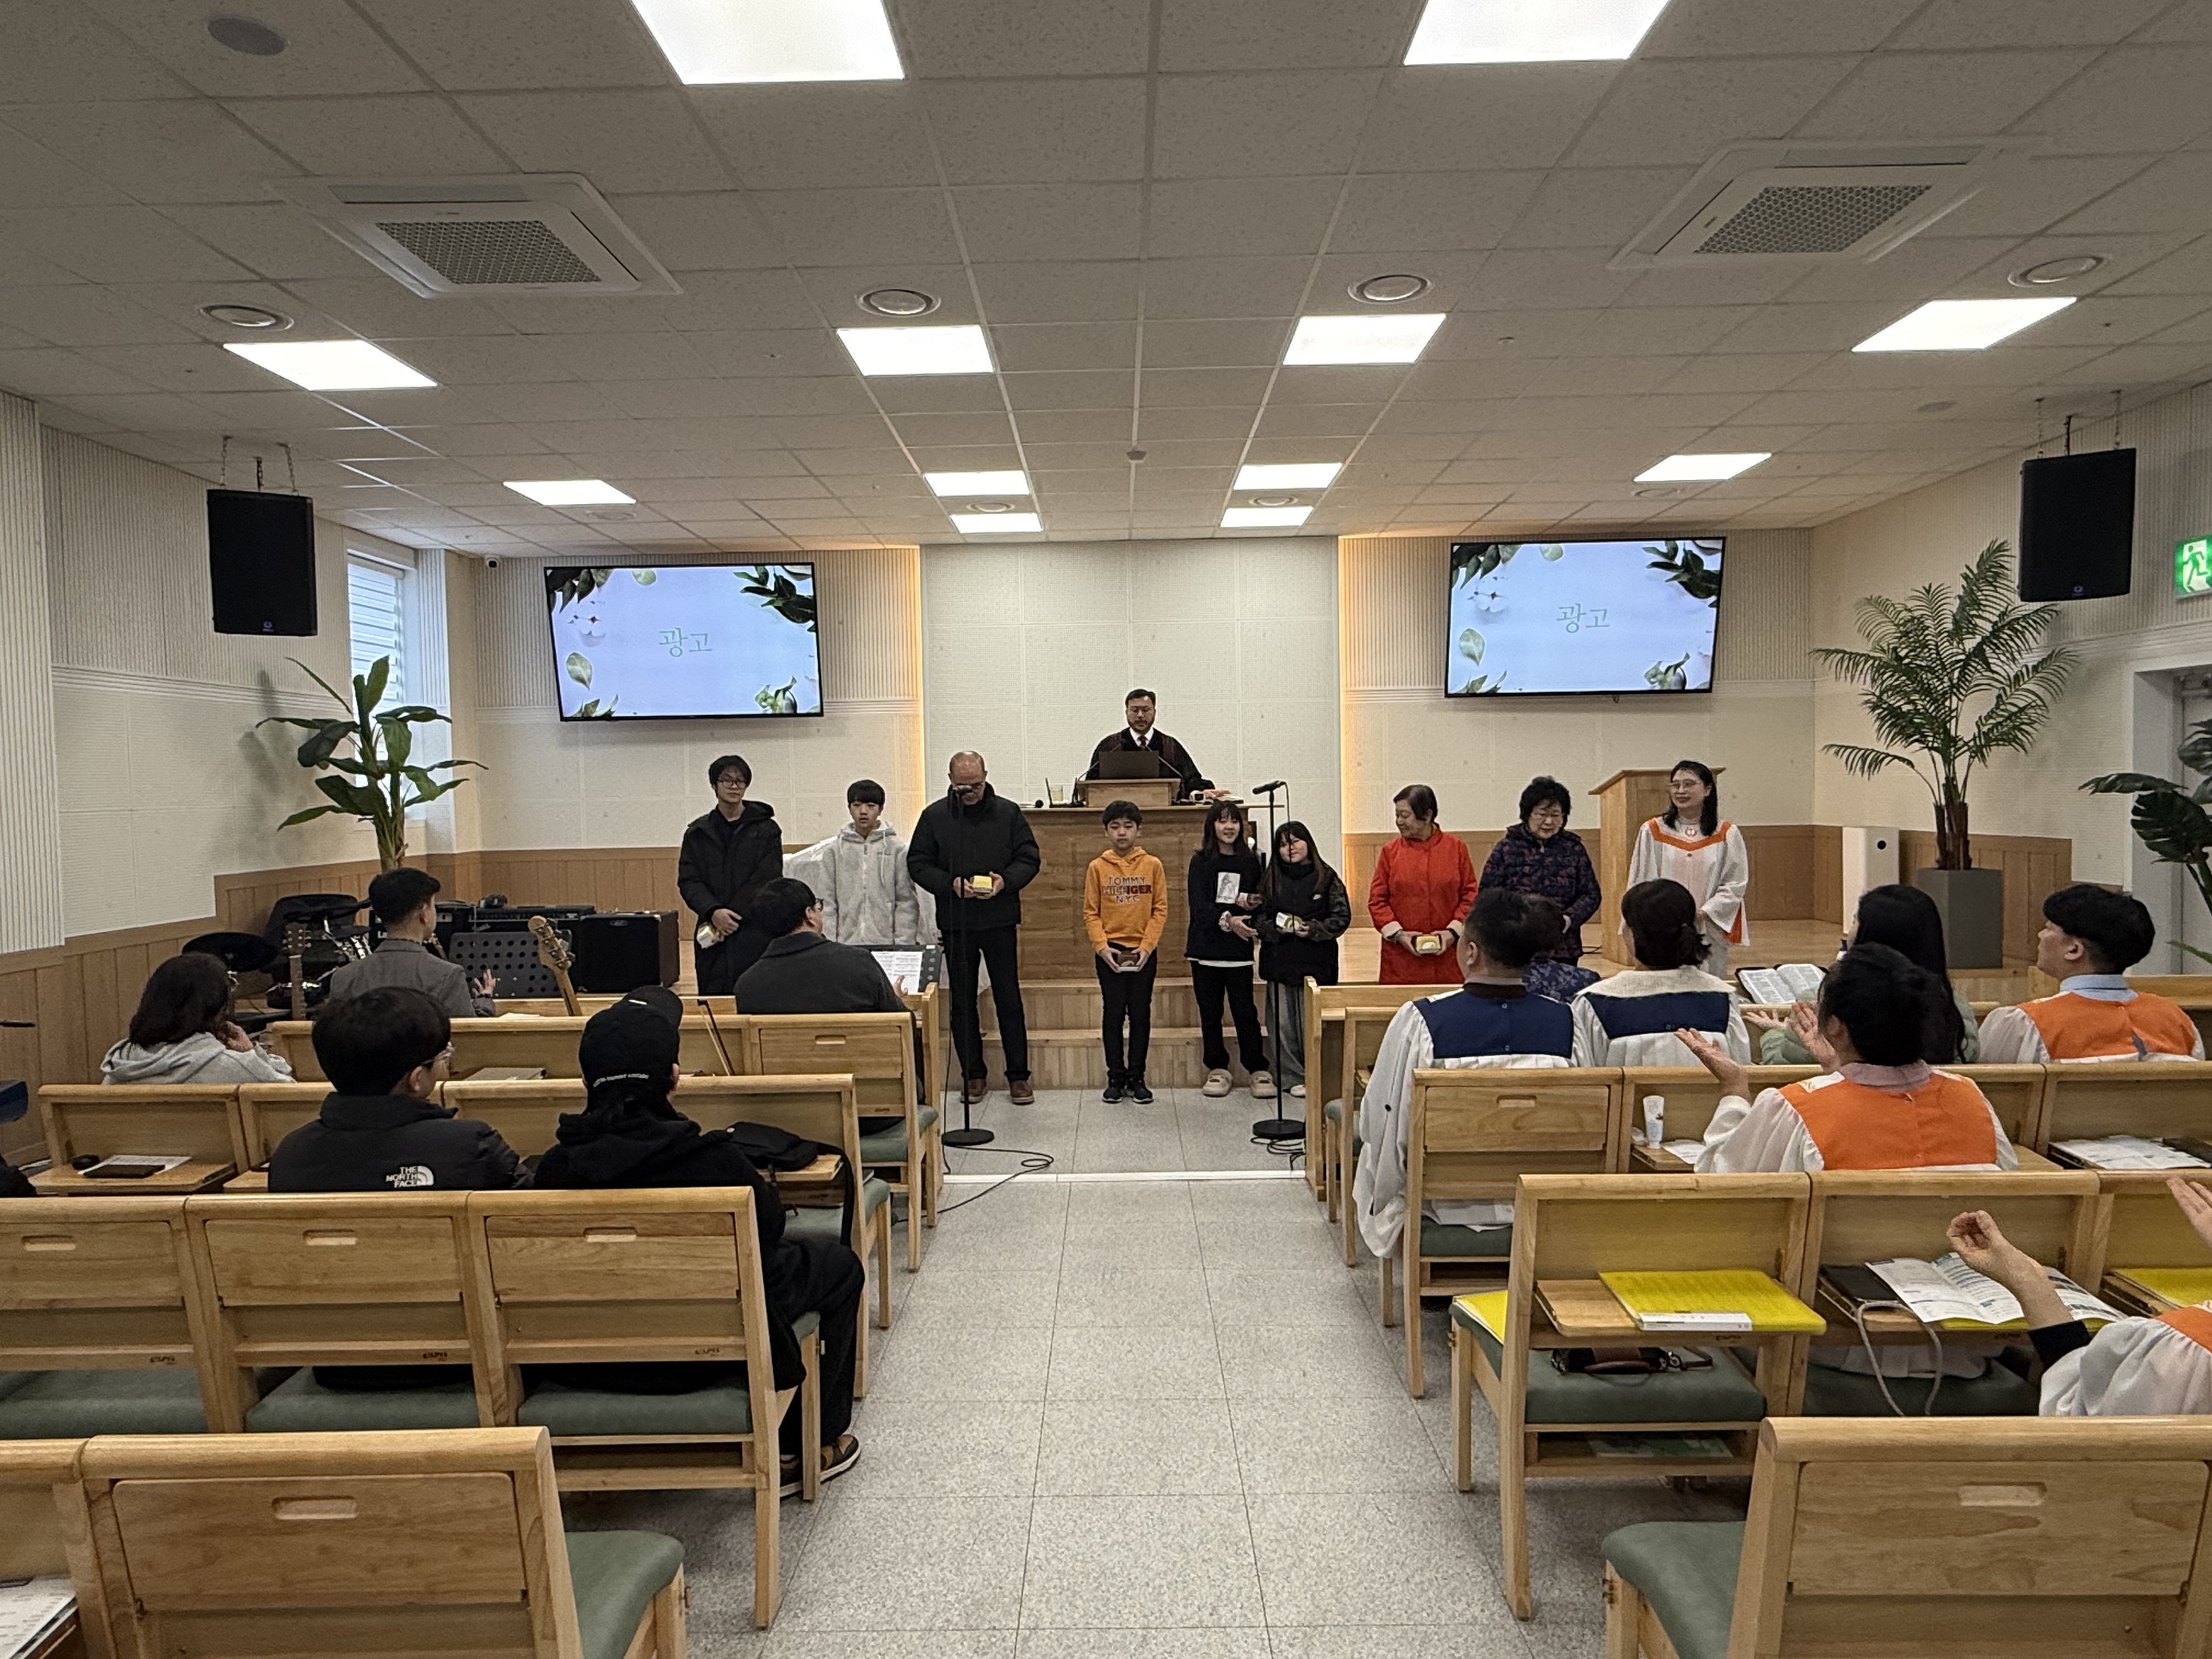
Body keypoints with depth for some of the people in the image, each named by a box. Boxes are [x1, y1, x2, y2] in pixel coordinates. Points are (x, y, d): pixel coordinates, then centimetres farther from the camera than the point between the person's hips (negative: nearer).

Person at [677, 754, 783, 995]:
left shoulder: (766, 829, 4)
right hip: (712, 939, 3)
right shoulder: (697, 832, 12)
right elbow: (688, 881, 4)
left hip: (756, 934, -3)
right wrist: (713, 912, -14)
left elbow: (767, 879, -5)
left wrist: (729, 915, -11)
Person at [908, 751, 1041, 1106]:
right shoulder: (934, 816, 2)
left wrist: (1006, 880, -16)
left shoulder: (1008, 813, 2)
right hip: (955, 923, 1)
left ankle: (1018, 1075, 11)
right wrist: (950, 884, -15)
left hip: (1000, 920, -1)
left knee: (1009, 999, 2)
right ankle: (972, 1074, 19)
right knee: (962, 1002, 8)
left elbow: (1029, 859, 3)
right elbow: (917, 864, 2)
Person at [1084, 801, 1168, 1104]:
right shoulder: (1098, 867, 1)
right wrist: (1102, 947, -9)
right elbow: (1091, 913, 2)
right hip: (1110, 953, 0)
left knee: (1141, 1016, 5)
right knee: (1112, 1015, 4)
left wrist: (1146, 947, -9)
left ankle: (1137, 1078, 14)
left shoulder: (1152, 865, 1)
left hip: (1144, 952, 0)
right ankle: (1116, 1077, 13)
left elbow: (1160, 910, 1)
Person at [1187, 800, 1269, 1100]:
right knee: (1210, 1012, 6)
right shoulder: (1201, 861, 1)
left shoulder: (1250, 861, 6)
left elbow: (1260, 902, 11)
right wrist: (1228, 920, -24)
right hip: (1206, 948, 0)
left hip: (1239, 950, 0)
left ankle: (1258, 1070, 9)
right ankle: (1217, 1069, 18)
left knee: (1245, 1011, -2)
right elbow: (1199, 906, -9)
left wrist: (1249, 902, -12)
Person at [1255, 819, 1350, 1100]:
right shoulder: (1270, 880, 9)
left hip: (1315, 961, -3)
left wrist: (1314, 929, -13)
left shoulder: (1327, 878, 1)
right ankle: (1294, 1077, 14)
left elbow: (1342, 917, -1)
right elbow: (1258, 916, 9)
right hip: (1279, 961, 3)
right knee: (1282, 1023, 3)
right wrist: (1277, 927, -9)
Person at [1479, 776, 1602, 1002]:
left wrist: (1570, 919, -11)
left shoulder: (1573, 848, 9)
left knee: (1564, 998, 4)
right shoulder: (1507, 847, 1)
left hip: (1563, 951, 2)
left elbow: (1591, 894, 8)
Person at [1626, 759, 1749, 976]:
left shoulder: (1727, 834, 5)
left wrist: (1703, 913, -10)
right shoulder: (1652, 831, 4)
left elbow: (1736, 885, 2)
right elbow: (1642, 883, 3)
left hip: (1711, 932, 1)